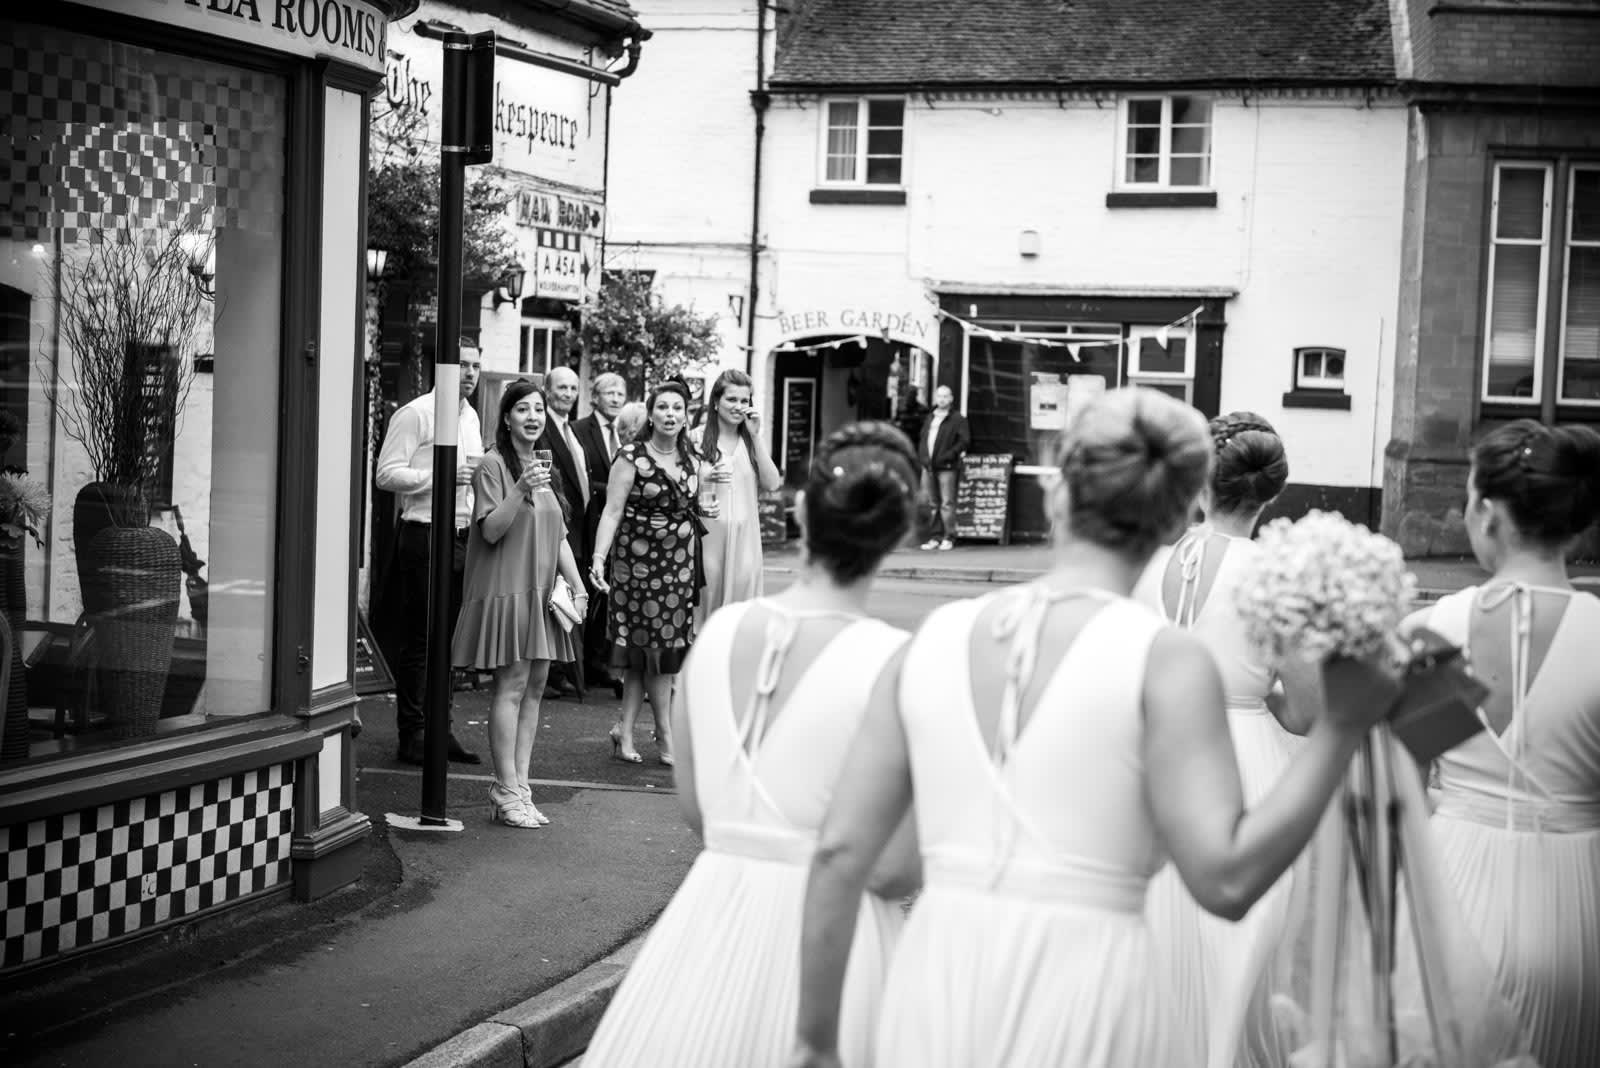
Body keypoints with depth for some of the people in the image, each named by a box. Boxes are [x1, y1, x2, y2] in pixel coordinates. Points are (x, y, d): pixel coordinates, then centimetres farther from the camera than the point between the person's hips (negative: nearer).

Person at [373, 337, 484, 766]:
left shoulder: (471, 417, 17)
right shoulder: (415, 414, -7)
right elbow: (386, 474, -13)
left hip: (462, 535, 7)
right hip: (423, 535, -7)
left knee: (450, 636, 10)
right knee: (418, 639, -2)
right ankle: (412, 734, 4)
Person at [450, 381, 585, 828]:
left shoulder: (544, 467, 18)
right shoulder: (493, 465, -5)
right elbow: (490, 530, -13)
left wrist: (577, 585, 11)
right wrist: (521, 491, -26)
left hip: (541, 592, 7)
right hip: (505, 590, -7)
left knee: (535, 687, 4)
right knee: (511, 686, -10)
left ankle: (519, 787, 7)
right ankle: (507, 793, -8)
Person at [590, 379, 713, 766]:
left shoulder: (691, 459, 10)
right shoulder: (632, 458, -8)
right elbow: (612, 511, -13)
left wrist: (704, 509, 4)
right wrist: (599, 557, -24)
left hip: (679, 562, 6)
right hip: (638, 559, -5)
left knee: (659, 647, 3)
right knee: (654, 647, -3)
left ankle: (625, 730, 11)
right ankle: (666, 738, 6)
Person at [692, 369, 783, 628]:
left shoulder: (750, 441, 10)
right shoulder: (697, 438, 1)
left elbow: (772, 484, -3)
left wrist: (754, 437, -6)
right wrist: (705, 479, -16)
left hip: (744, 537, 2)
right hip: (707, 535, -2)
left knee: (741, 595, 1)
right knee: (706, 602, -1)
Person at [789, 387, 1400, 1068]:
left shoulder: (937, 638, 4)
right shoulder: (1166, 661, -7)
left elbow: (839, 852, 3)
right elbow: (1227, 879, -14)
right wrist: (1339, 726, -5)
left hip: (932, 992, 3)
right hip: (1081, 1003, -3)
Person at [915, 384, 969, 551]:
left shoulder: (957, 419, 0)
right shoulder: (930, 417, 19)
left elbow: (965, 440, -7)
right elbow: (922, 438, 22)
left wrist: (948, 455, -15)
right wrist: (922, 456, 5)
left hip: (946, 467, -6)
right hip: (928, 466, 6)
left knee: (947, 503, -8)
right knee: (932, 503, 7)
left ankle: (949, 538, -5)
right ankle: (935, 537, 12)